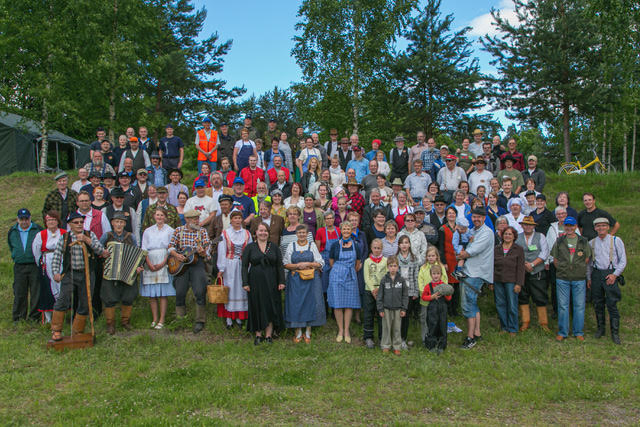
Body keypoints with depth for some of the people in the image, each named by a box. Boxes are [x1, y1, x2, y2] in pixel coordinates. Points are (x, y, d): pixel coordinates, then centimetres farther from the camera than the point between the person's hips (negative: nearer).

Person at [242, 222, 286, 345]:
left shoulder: (274, 247, 6)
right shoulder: (250, 247, 3)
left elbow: (280, 265, 6)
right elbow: (244, 266, 1)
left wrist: (281, 282, -2)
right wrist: (245, 283, -6)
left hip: (271, 282, 1)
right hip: (255, 282, -1)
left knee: (271, 307, 2)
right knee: (257, 307, 4)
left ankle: (268, 335, 11)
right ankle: (258, 335, 14)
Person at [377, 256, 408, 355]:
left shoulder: (401, 280, -1)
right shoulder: (384, 280, -2)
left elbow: (405, 295, 3)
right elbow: (379, 295, 1)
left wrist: (404, 309, 0)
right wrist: (380, 309, -2)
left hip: (397, 309, 0)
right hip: (386, 308, 0)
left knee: (397, 328, 7)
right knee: (386, 328, 6)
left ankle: (397, 347, 18)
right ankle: (385, 346, 19)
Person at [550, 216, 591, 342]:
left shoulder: (583, 241, 5)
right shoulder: (559, 241, 5)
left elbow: (587, 258, 11)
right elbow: (555, 259, 10)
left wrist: (579, 268, 3)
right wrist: (561, 269, 2)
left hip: (579, 279, 0)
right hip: (562, 278, 0)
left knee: (579, 306, 5)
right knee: (562, 306, 3)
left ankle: (578, 332, 18)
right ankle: (562, 332, 14)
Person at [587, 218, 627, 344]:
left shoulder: (616, 241, 0)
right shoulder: (591, 243, 10)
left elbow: (623, 260, 0)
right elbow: (589, 262, 16)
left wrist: (615, 274, -9)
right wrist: (589, 278, 12)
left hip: (610, 274, -3)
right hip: (596, 274, 3)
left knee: (612, 304, -5)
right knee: (598, 303, 8)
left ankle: (615, 332, 4)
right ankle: (600, 328, 22)